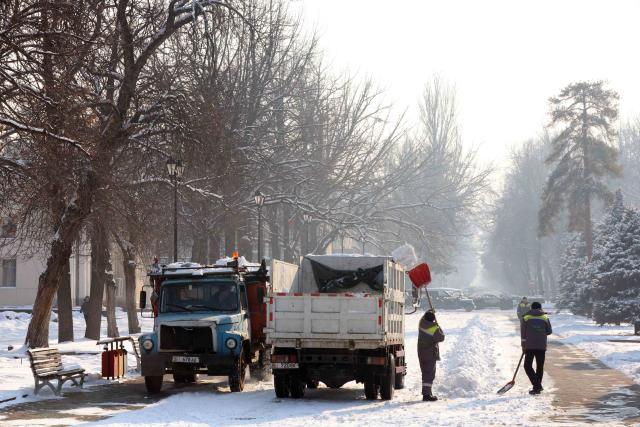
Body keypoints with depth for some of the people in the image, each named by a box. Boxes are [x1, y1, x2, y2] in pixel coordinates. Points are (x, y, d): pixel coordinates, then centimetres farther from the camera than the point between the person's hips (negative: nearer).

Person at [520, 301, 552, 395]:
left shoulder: (526, 318, 2)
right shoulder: (545, 318, 4)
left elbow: (523, 333, 1)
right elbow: (549, 331, 7)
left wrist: (523, 346, 9)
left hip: (530, 346, -2)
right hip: (542, 346, 2)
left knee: (528, 366, 3)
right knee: (540, 366, 13)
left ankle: (537, 385, -10)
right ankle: (538, 386, 18)